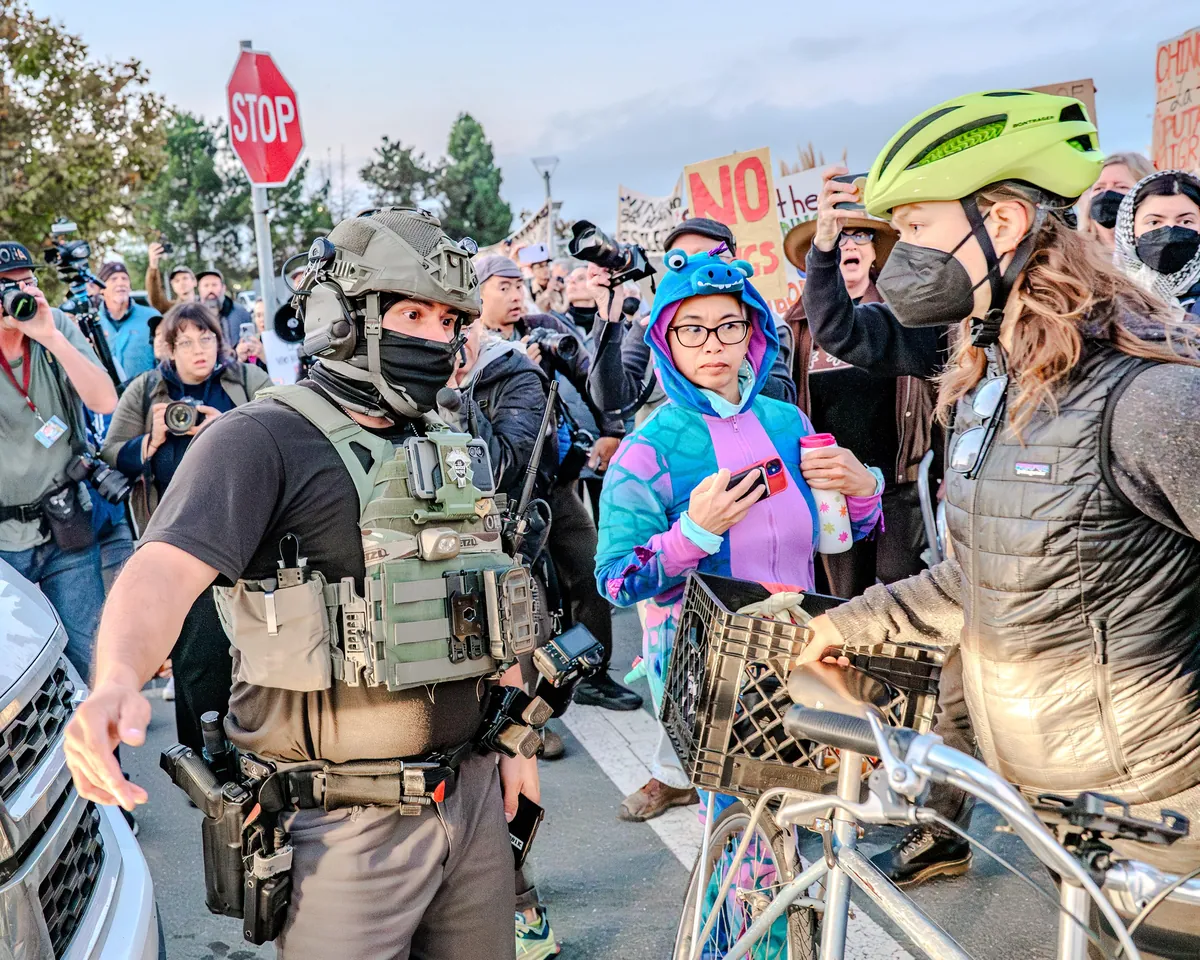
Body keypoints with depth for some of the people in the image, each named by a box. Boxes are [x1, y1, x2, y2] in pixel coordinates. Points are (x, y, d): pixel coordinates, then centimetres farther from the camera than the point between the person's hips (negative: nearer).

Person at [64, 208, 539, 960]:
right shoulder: (263, 439, -12)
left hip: (474, 790, 7)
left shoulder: (447, 447, 10)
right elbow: (166, 569, -28)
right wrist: (119, 681, -48)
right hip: (352, 821, -6)